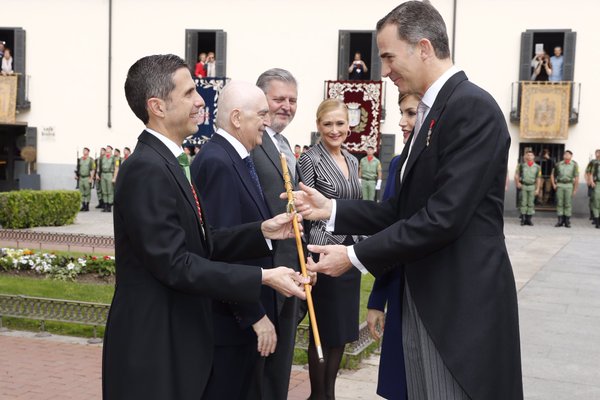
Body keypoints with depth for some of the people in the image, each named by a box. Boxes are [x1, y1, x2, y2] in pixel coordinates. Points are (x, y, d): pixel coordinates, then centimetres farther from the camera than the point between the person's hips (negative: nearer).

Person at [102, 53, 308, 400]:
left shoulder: (167, 162, 11)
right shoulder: (147, 169, -20)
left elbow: (200, 244, 9)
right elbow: (175, 264, -24)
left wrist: (262, 232, -1)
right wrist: (263, 278, -22)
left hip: (177, 338, 10)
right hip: (152, 346, -9)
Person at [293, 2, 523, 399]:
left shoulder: (472, 107, -16)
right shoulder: (432, 112, 14)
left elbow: (444, 217, -23)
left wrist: (355, 256, -17)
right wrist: (332, 209, 3)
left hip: (463, 304, -9)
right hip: (424, 298, 9)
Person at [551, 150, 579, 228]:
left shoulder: (574, 165, 0)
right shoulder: (558, 164, 8)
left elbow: (576, 177, -2)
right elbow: (552, 174, 19)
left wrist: (575, 189, -5)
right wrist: (553, 184, 7)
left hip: (569, 185, -2)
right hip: (559, 185, 2)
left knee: (568, 204, 0)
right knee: (559, 203, 2)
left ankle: (567, 221, 7)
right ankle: (560, 221, 8)